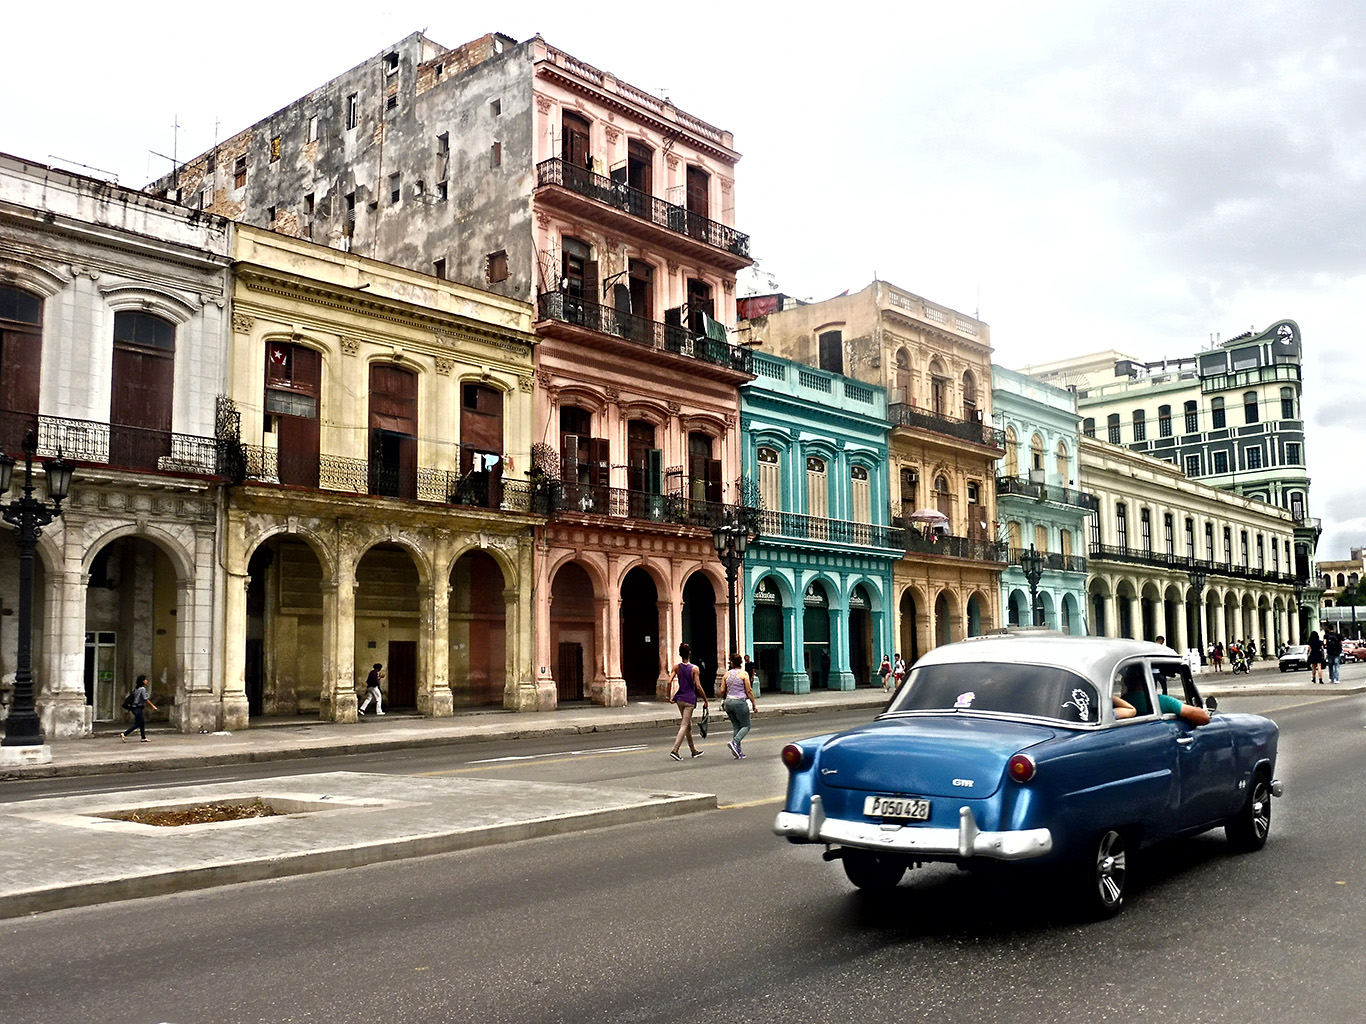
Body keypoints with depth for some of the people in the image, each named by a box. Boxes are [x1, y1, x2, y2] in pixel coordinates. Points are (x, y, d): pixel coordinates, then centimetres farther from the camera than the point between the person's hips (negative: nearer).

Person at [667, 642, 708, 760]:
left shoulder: (677, 667, -1)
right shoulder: (694, 668, -10)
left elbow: (670, 681, -9)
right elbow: (698, 687, -13)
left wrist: (669, 696, 4)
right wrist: (705, 701, -4)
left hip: (680, 699, 5)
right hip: (689, 699, -5)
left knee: (688, 724, 17)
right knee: (684, 726, -2)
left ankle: (694, 751, 26)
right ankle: (675, 750, -14)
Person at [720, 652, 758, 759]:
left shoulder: (727, 674, 5)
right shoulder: (744, 674, -7)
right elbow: (749, 691, -8)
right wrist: (754, 704, 0)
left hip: (728, 702, 5)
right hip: (740, 702, -5)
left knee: (736, 726, 13)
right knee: (746, 726, 7)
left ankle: (737, 751, 7)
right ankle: (734, 742, -16)